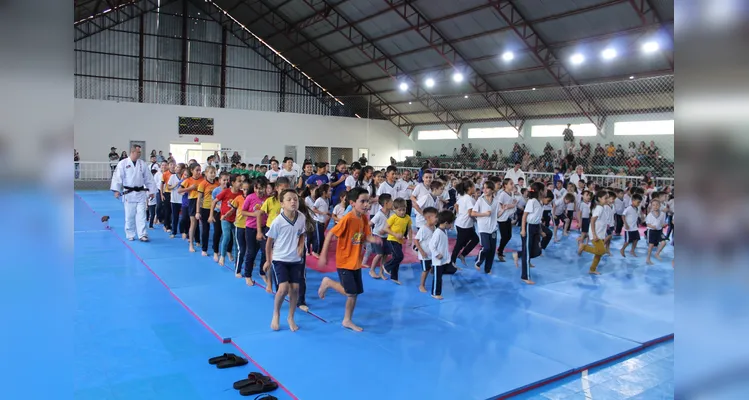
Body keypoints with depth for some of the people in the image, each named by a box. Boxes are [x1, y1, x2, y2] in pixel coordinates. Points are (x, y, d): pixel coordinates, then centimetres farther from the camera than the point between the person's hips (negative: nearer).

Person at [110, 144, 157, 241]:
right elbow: (118, 177, -7)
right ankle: (130, 235, 19)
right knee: (129, 215, 6)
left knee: (141, 215, -3)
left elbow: (149, 178, 9)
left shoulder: (142, 164, 4)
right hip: (129, 193, -2)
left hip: (140, 193, 2)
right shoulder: (123, 163, -5)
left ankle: (142, 235, -1)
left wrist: (152, 191, 8)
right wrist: (116, 190, -13)